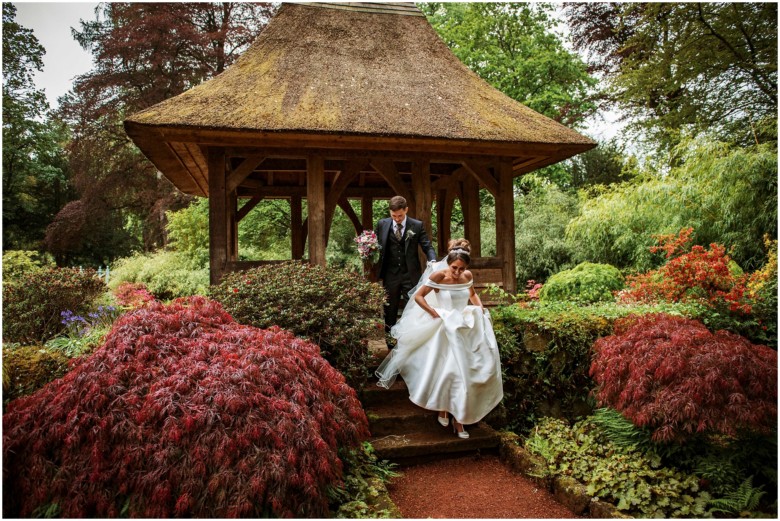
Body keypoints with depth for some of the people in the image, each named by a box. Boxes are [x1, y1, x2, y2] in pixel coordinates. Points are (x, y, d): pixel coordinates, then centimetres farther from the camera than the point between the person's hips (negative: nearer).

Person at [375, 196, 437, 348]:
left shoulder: (417, 225, -2)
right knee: (390, 311, 11)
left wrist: (433, 261, -23)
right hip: (390, 275, 2)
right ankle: (391, 345, 25)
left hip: (411, 274, -1)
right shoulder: (382, 224, 2)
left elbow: (427, 246, -3)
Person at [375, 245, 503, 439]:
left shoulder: (468, 276, -1)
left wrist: (479, 307, 0)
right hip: (446, 328, -4)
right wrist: (434, 313, -18)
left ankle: (458, 417, 16)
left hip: (467, 327, 5)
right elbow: (418, 296, -12)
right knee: (445, 371, -1)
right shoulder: (438, 277, -15)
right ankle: (442, 409, 25)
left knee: (464, 372, 3)